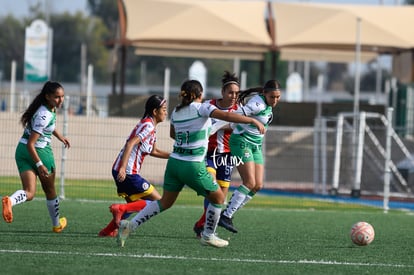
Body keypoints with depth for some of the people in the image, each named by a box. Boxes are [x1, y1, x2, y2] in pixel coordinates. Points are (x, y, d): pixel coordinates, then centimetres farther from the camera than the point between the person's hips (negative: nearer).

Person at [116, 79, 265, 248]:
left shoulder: (176, 112, 10)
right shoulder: (201, 108, -9)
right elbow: (226, 116, -22)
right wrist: (254, 121, -23)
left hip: (174, 162, 6)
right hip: (193, 166, -6)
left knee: (165, 202, 17)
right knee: (218, 197, 14)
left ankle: (130, 225, 5)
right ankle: (208, 236, 22)